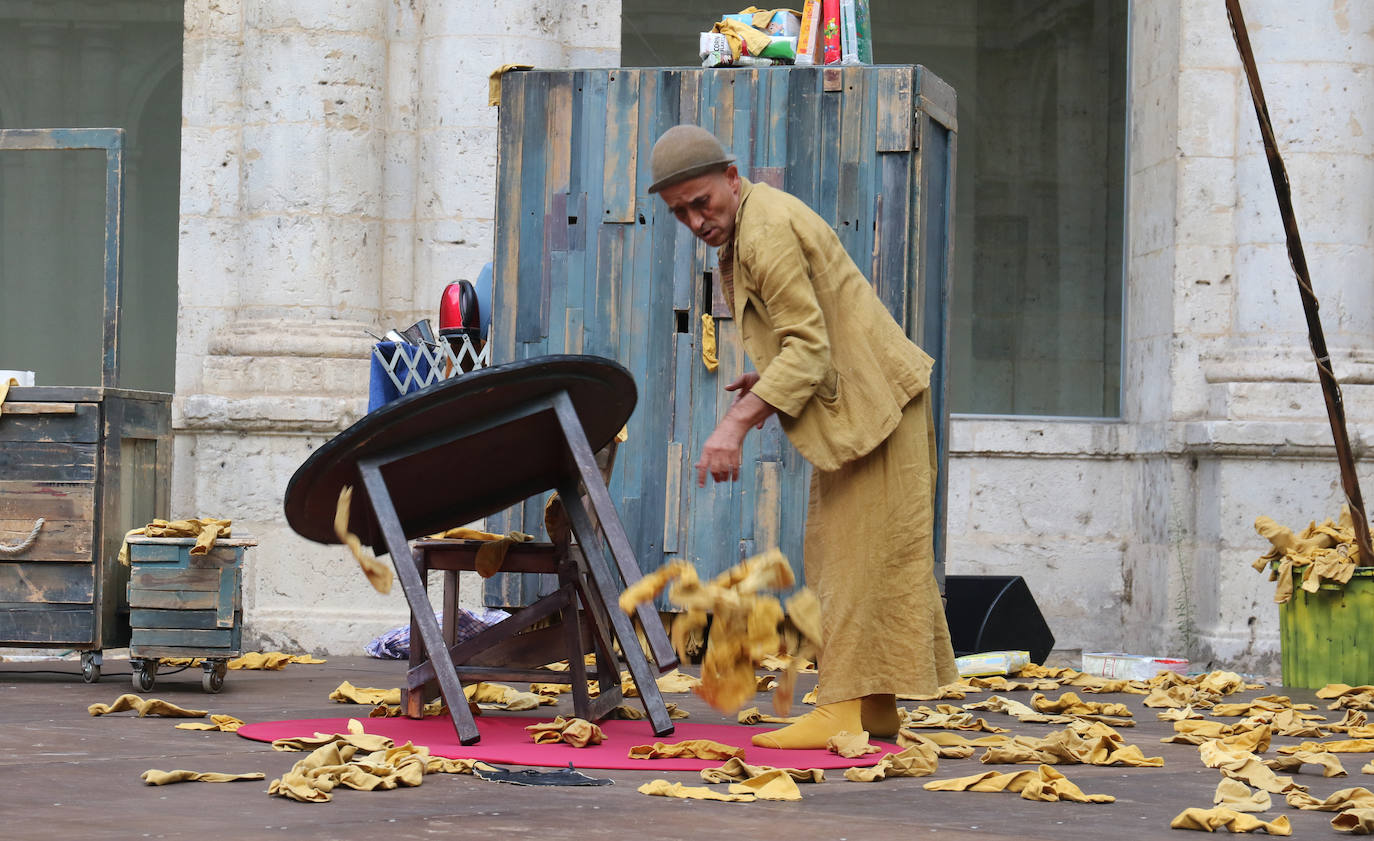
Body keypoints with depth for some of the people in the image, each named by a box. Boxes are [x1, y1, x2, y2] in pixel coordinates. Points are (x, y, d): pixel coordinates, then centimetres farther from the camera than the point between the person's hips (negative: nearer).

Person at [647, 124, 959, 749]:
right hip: (853, 404, 11)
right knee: (838, 553, 12)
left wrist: (738, 422, -30)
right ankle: (873, 707, 15)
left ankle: (843, 708, -13)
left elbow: (809, 345, -25)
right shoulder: (745, 225, 14)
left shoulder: (767, 230, -20)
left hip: (874, 402, -11)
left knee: (858, 552, -12)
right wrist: (769, 382, 11)